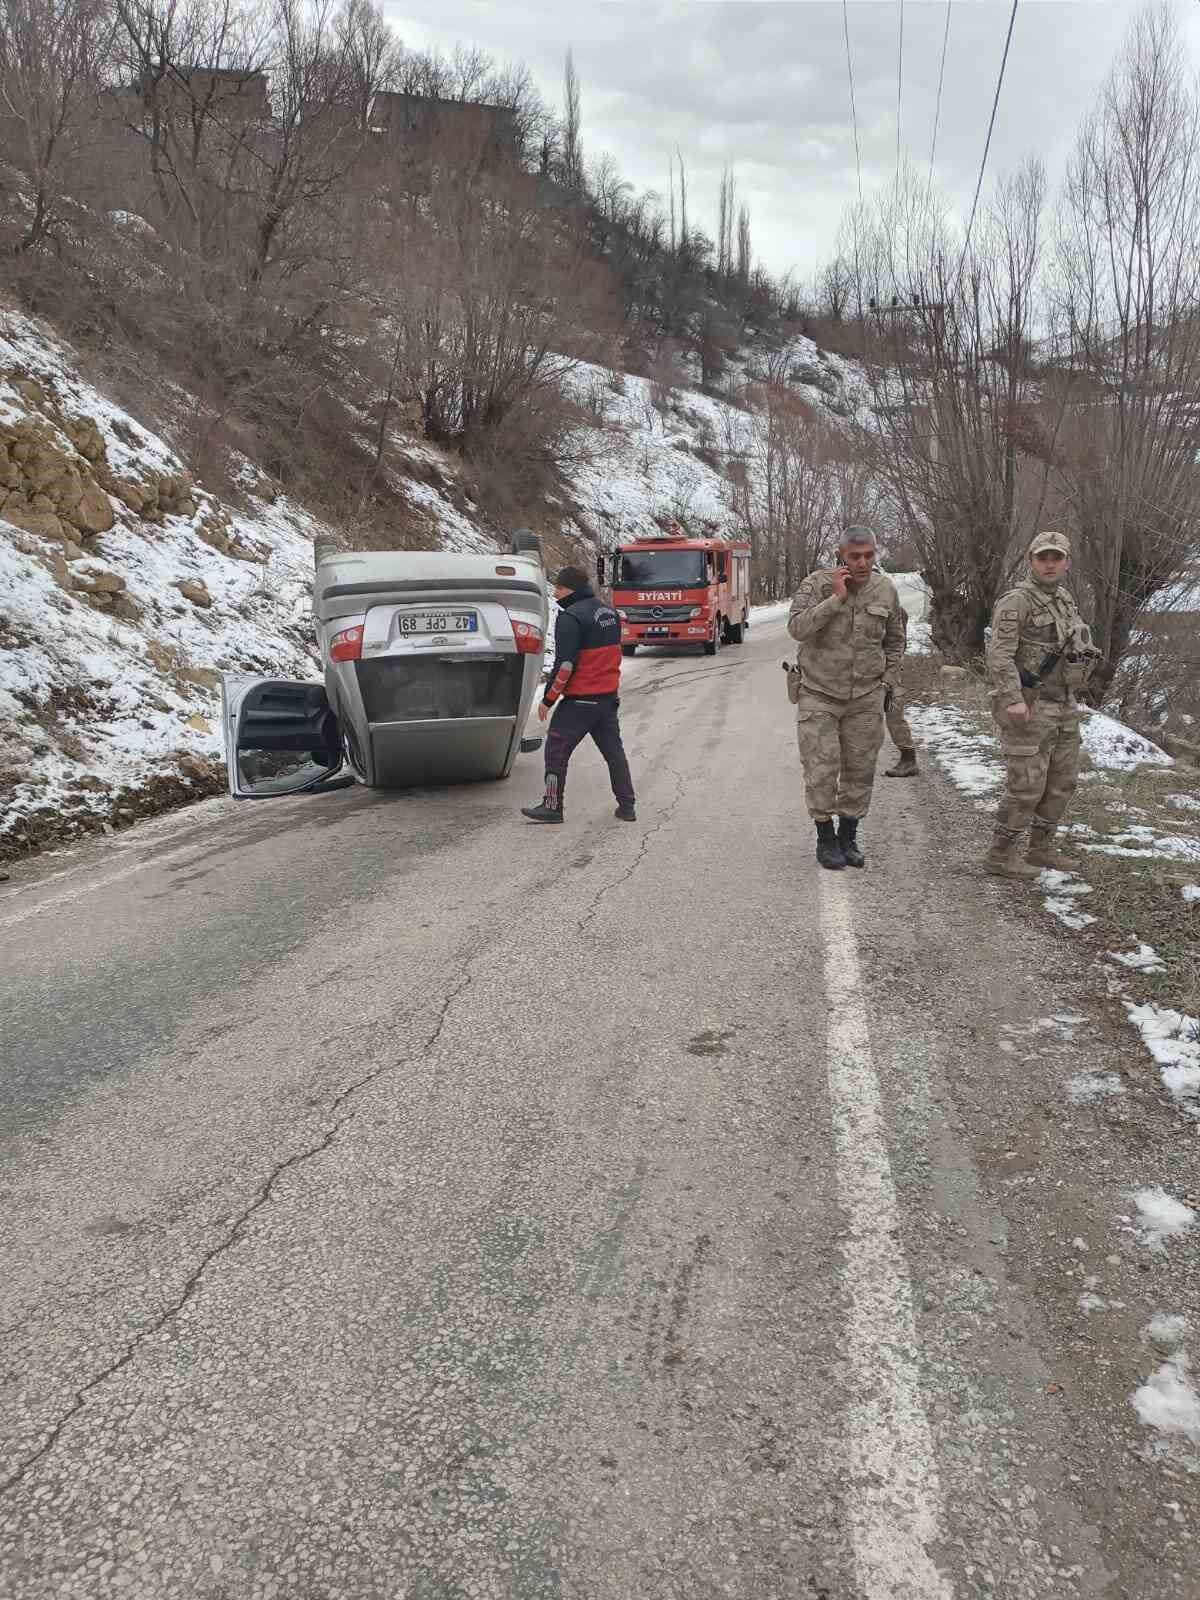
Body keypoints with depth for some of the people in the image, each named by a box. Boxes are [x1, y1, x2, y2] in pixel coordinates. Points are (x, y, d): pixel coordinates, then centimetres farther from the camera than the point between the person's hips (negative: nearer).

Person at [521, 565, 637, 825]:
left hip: (580, 700, -8)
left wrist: (548, 700, -12)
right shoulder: (608, 612, 12)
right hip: (609, 696, 8)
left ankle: (552, 806, 5)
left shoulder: (570, 618, -16)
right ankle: (626, 806, 16)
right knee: (613, 750, 14)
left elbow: (565, 664, -19)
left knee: (556, 750, 2)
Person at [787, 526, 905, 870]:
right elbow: (797, 628, -24)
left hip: (866, 698, 3)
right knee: (821, 769, -4)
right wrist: (837, 598, -27)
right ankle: (825, 838, 13)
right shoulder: (816, 584, -10)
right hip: (819, 694, -3)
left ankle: (848, 837, 22)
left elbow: (894, 640, 13)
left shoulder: (886, 590, 0)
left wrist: (886, 681, 6)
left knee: (860, 770, 7)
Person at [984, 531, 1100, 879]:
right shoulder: (1016, 602, -13)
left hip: (1061, 708, 9)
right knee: (1026, 785, -6)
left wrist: (1069, 701, 23)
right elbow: (999, 655, -21)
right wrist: (1012, 701, -33)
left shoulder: (1063, 602, 14)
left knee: (1061, 781, 13)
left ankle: (1040, 849, 25)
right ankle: (1001, 856, 5)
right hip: (1027, 708, -9)